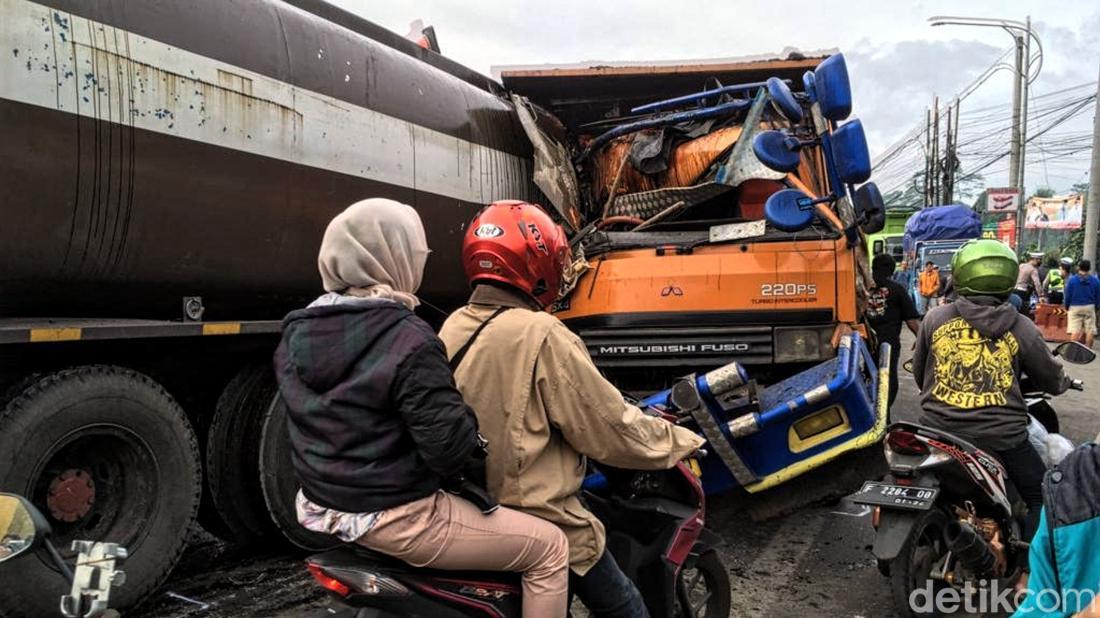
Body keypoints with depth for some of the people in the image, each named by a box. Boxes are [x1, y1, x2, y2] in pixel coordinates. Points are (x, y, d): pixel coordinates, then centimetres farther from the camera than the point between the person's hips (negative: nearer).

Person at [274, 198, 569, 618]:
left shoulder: (296, 332, 1)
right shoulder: (408, 340, -24)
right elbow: (451, 449, -23)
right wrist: (469, 419, -4)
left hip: (323, 505, 9)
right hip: (396, 519, -9)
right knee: (550, 547, 1)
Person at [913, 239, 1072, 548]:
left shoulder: (934, 319, 1)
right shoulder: (1020, 327, -3)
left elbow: (918, 373, 13)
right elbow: (1053, 380, 9)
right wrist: (1063, 380, 34)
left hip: (939, 429, 2)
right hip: (1000, 434, -2)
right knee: (1042, 499, 17)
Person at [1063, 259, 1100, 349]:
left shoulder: (1071, 280, -5)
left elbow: (1067, 296, -3)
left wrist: (1067, 307, 12)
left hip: (1075, 308, -2)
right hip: (1090, 308, 2)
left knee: (1075, 331, -2)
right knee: (1090, 331, 6)